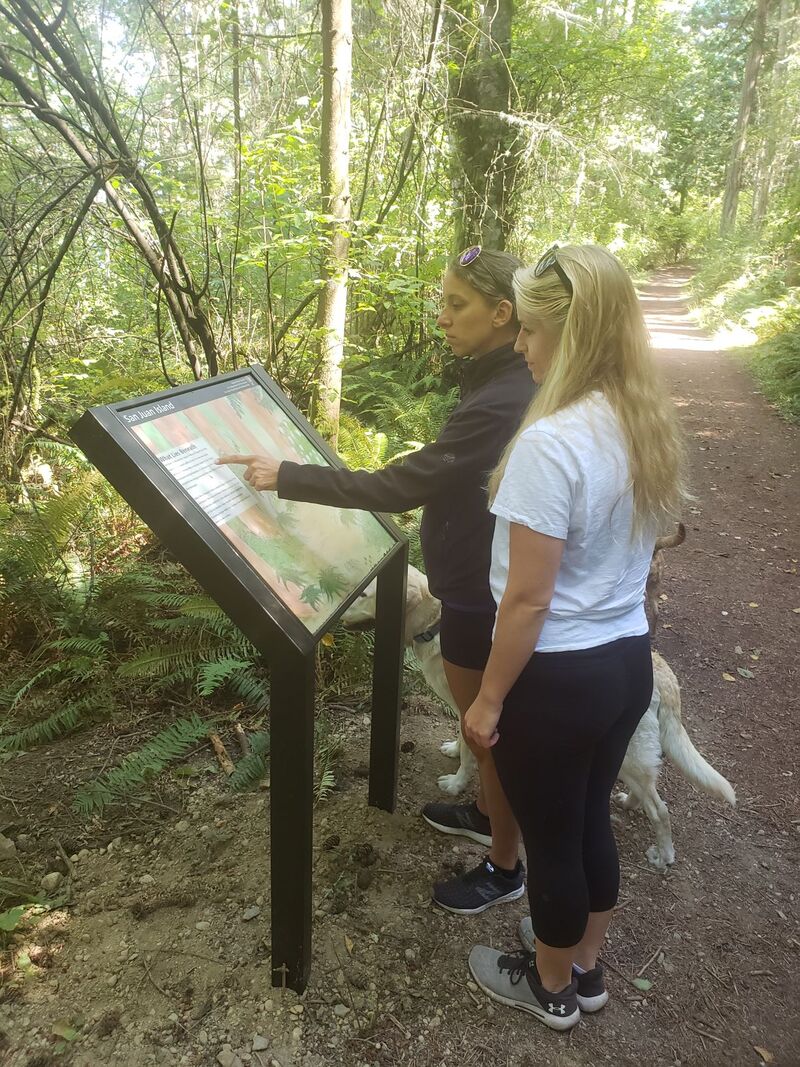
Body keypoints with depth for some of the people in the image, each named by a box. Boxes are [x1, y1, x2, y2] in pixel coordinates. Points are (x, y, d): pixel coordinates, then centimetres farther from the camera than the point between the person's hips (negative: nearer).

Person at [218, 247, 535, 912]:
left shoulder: (499, 403, -29)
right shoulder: (511, 383, 3)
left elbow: (398, 486, -29)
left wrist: (286, 477, -25)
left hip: (481, 596, -9)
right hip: (478, 579, 9)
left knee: (489, 727, 10)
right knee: (482, 716, 26)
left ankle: (505, 866, 33)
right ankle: (487, 813, 50)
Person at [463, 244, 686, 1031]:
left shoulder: (551, 442, -25)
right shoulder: (647, 425, 1)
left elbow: (527, 599, -22)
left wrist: (489, 699, -11)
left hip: (559, 676, -8)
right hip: (628, 659, 8)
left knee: (550, 839, 16)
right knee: (590, 822, 26)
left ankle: (551, 987, 41)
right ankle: (583, 968, 49)